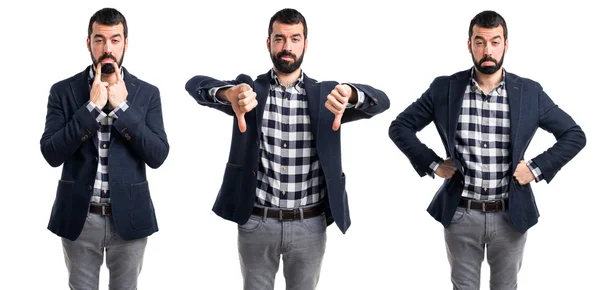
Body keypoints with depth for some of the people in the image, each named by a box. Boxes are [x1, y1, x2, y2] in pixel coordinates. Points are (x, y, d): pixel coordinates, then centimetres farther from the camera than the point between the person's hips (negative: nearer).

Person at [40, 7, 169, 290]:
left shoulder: (147, 93, 0)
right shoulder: (63, 91, -1)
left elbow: (158, 156, -8)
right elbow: (51, 153, -11)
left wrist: (122, 107, -15)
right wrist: (92, 106, -17)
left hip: (128, 216, 0)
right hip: (79, 216, 0)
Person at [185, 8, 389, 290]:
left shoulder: (325, 95, 2)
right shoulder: (249, 89, 0)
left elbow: (381, 101, -13)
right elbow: (195, 84, -15)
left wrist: (349, 94, -37)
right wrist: (230, 94, -39)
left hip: (309, 226, 1)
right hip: (256, 223, -1)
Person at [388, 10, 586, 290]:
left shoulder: (529, 92, -3)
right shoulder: (445, 89, -4)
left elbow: (574, 135, 4)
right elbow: (399, 128, 4)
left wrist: (537, 168, -6)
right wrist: (432, 164, -4)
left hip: (511, 215, 0)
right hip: (460, 215, 0)